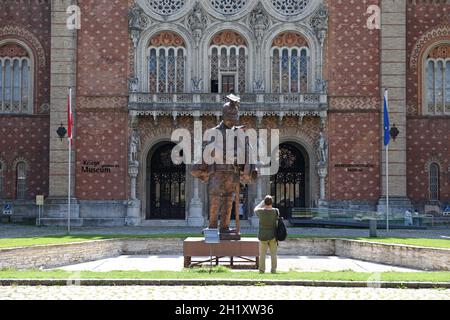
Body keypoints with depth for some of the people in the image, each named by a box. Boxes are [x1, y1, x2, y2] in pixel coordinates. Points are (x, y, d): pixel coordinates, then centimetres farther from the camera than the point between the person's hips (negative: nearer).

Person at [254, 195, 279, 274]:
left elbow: (255, 209, 9)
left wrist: (263, 202, 16)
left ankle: (262, 270, 6)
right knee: (273, 254, 9)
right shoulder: (275, 211, -11)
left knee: (262, 254, 6)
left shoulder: (261, 211, -14)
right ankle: (273, 270, 10)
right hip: (273, 236, 1)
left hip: (263, 236, -1)